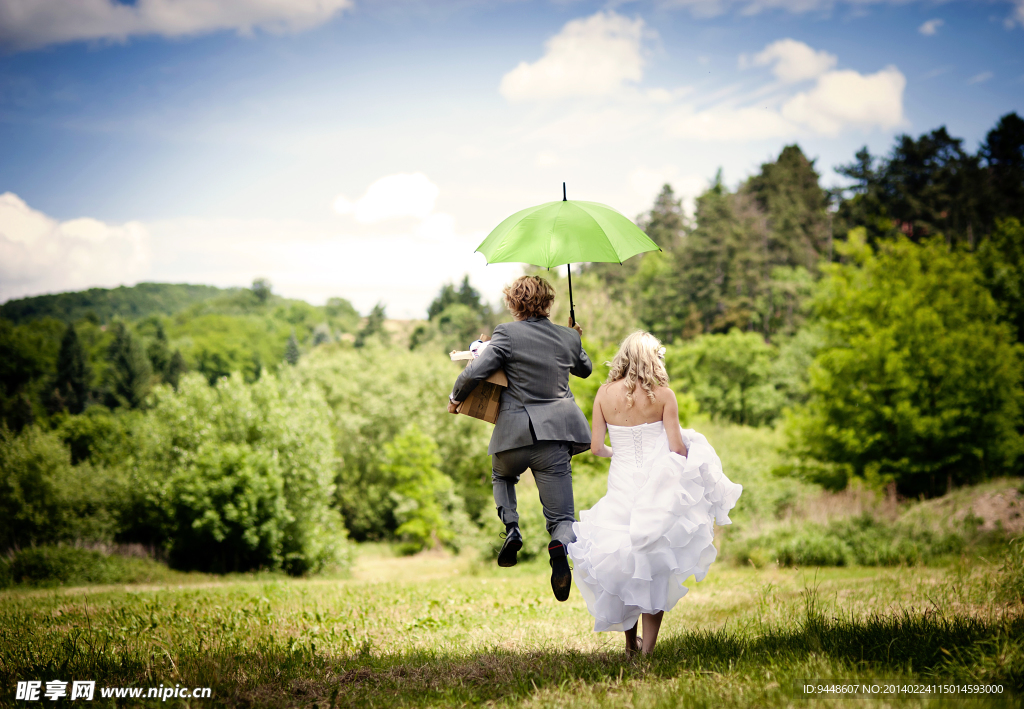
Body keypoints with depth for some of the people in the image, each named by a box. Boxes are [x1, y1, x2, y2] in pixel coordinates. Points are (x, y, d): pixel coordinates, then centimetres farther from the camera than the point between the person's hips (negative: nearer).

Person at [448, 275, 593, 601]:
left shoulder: (507, 334, -6)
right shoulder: (569, 338, 8)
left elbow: (474, 373, -12)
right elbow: (584, 369, 28)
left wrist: (455, 397, 8)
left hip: (515, 433, -2)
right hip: (555, 434, 2)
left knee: (502, 476, 34)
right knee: (562, 517, 5)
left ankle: (511, 527, 9)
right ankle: (560, 546, -30)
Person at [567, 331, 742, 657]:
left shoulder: (605, 393, -1)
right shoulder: (663, 395, -7)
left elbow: (596, 447, 0)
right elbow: (677, 448, -9)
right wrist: (691, 451, 14)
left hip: (622, 485, 2)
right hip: (657, 490, -2)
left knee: (622, 567, 16)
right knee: (655, 570, 5)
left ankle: (630, 645, 23)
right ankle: (647, 649, 2)